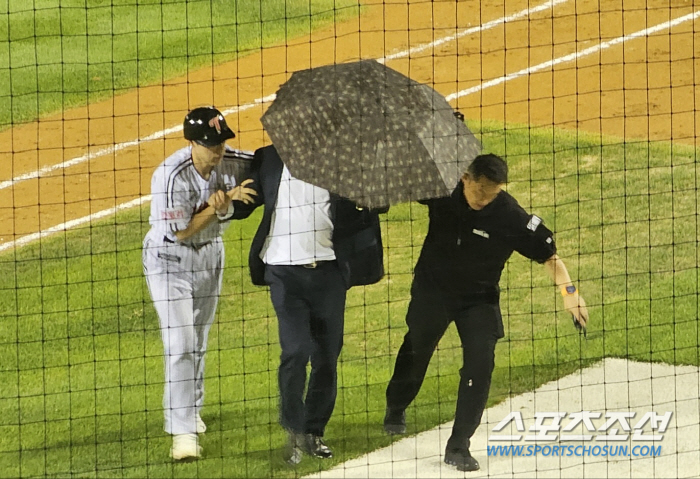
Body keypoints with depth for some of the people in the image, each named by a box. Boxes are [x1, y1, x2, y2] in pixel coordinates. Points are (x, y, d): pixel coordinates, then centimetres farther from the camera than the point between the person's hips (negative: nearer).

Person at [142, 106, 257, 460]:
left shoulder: (231, 162, -14)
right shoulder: (171, 175, -29)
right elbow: (181, 231, -25)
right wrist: (219, 204, -29)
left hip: (210, 255, 5)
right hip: (170, 260, -5)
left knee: (199, 343, 18)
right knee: (180, 346, -12)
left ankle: (191, 411, 36)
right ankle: (183, 431, -12)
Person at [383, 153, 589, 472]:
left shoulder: (511, 217, -26)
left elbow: (548, 254, -20)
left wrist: (568, 290, -31)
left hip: (479, 298, -2)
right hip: (432, 289, 2)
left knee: (480, 364, -14)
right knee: (416, 348, 20)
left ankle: (458, 445, -4)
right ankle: (396, 408, 51)